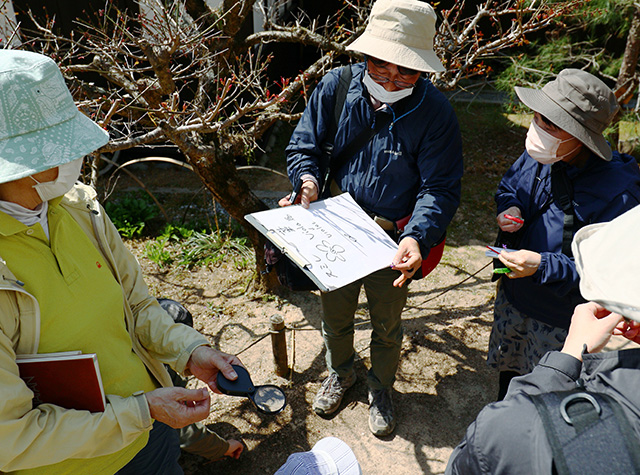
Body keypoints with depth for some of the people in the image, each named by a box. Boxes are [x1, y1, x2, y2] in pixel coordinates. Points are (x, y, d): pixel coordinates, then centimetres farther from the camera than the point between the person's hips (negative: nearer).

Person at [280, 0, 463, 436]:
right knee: (335, 316, 24)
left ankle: (381, 388, 51)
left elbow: (440, 188, -18)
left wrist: (416, 236, -35)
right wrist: (308, 179, -24)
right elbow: (304, 146, -2)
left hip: (393, 241, -2)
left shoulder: (435, 111, -19)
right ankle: (340, 372, 56)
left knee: (387, 326, 20)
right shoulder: (336, 86, -11)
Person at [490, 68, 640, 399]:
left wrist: (543, 266, -36)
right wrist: (509, 209, -13)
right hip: (512, 296, 6)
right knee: (508, 367, 31)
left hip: (559, 321, -6)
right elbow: (508, 185, 9)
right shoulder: (539, 155, -12)